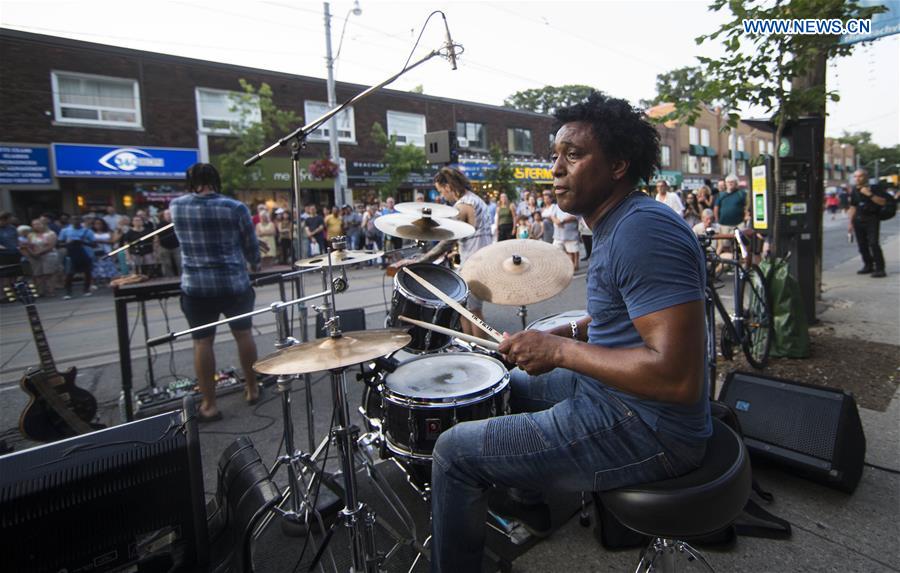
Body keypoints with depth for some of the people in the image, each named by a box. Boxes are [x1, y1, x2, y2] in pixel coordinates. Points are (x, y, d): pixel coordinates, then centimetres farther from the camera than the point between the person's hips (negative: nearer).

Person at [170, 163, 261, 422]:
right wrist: (255, 263, 24)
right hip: (235, 283, 0)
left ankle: (209, 405, 13)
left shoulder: (176, 206, 2)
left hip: (195, 286, 1)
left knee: (202, 342, 7)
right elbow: (251, 246, 1)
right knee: (243, 334, 15)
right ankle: (252, 389, 28)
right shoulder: (235, 207, -6)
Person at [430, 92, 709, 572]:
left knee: (455, 450, -7)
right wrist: (569, 333, 7)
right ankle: (527, 501, 44)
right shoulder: (616, 223, 8)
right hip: (609, 391, 10)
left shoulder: (643, 231, -24)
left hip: (645, 430, -10)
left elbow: (678, 376, -30)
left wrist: (560, 350, -23)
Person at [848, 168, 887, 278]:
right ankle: (868, 266, 21)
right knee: (862, 244, 8)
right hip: (858, 220, 6)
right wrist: (850, 222, 14)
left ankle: (880, 269, -11)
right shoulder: (854, 191, 11)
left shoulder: (873, 188, -5)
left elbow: (883, 202, -16)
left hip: (872, 219, -5)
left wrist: (869, 194, -25)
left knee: (873, 243, -14)